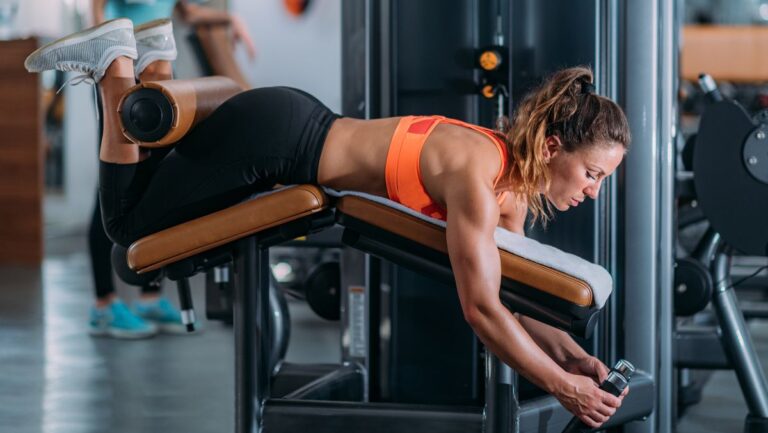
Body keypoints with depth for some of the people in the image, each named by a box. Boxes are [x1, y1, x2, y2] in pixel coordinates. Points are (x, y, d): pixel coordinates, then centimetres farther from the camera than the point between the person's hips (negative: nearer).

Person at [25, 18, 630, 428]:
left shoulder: (516, 187, -6)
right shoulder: (477, 174, -32)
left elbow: (502, 297, -1)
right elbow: (479, 309, -36)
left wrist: (566, 348, -15)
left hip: (298, 126, 8)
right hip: (272, 137, -8)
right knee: (130, 223, 10)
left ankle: (156, 65, 31)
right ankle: (115, 67, 13)